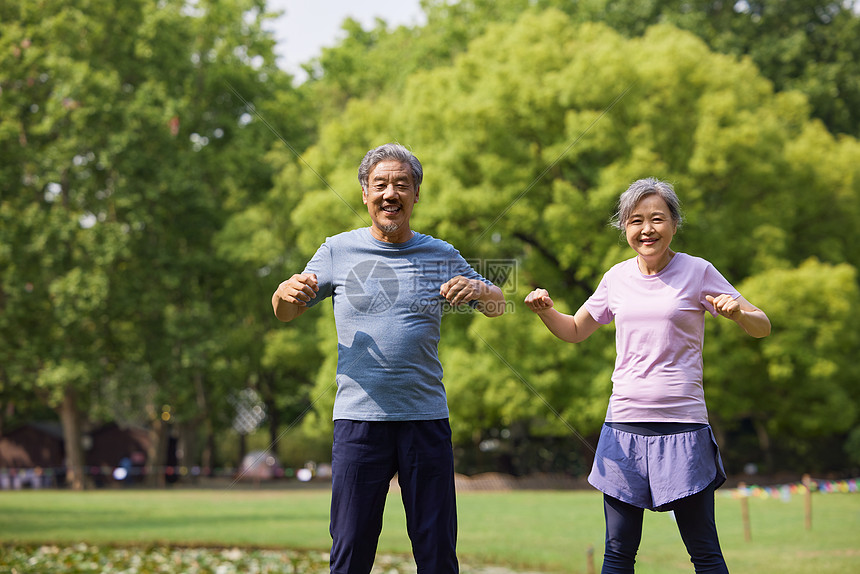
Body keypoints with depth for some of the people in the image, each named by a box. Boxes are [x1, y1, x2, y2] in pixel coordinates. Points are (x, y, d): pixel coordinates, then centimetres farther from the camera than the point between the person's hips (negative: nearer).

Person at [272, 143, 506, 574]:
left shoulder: (440, 256, 9)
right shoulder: (338, 251, 6)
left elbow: (498, 307, 16)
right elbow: (285, 313, 10)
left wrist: (478, 290, -8)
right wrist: (287, 292, -15)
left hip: (426, 419, 1)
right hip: (358, 419, -1)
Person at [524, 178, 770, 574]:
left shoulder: (697, 273, 0)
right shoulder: (617, 278, 9)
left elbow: (762, 328, 3)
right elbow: (575, 331, 23)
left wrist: (738, 313, -20)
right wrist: (545, 310, 2)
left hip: (682, 424, -3)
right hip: (624, 423, 3)